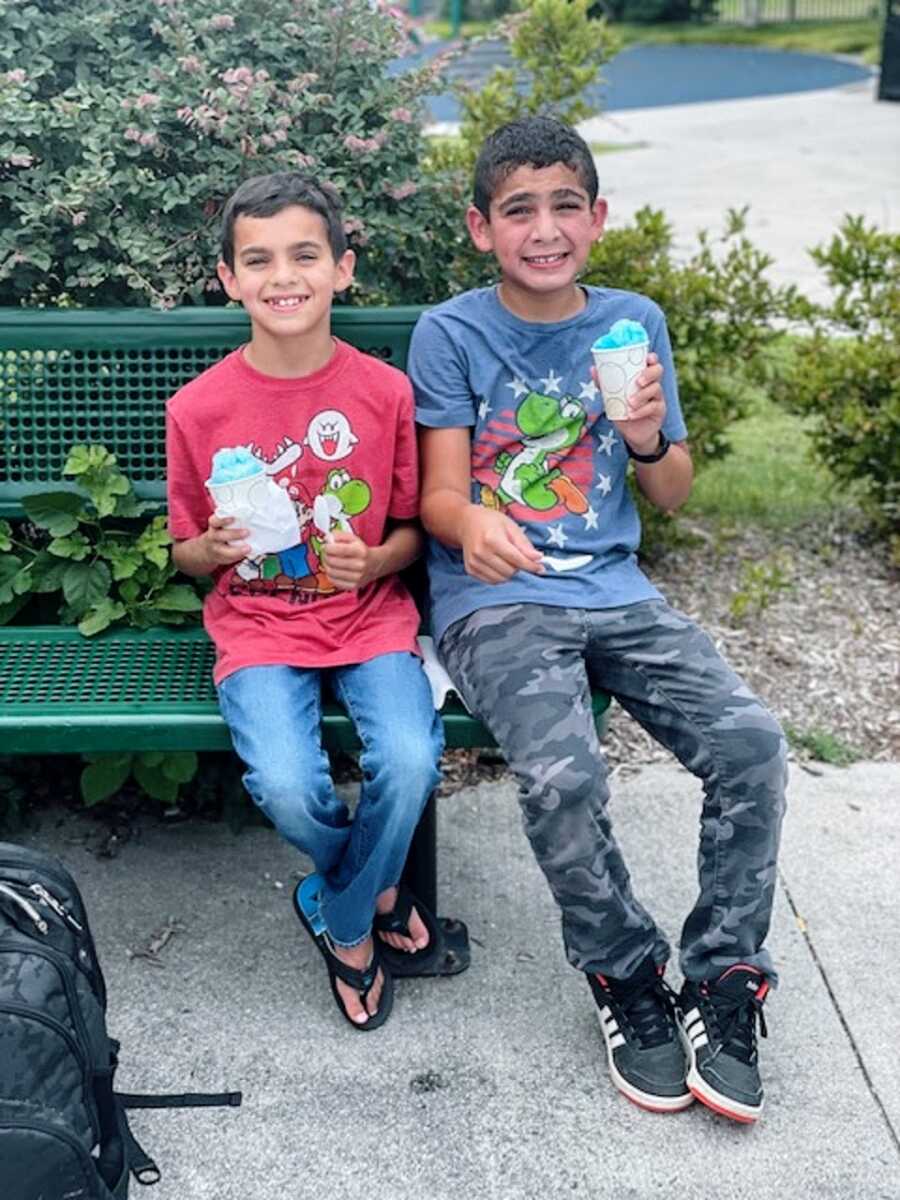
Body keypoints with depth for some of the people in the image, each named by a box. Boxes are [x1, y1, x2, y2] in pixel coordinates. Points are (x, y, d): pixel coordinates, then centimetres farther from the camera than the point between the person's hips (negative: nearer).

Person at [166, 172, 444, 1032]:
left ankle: (343, 924, 7)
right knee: (287, 786, -26)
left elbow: (413, 528, 7)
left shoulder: (385, 391, -4)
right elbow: (185, 553, 7)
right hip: (256, 627, 0)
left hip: (368, 616, 1)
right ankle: (378, 893, 11)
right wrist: (216, 547, -16)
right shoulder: (198, 408, -5)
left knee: (410, 760, -26)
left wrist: (374, 561, -14)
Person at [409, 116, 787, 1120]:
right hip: (495, 602, -3)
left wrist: (650, 437, -9)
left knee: (750, 742, -19)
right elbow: (439, 493, -6)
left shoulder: (634, 322, 10)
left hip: (614, 593, 4)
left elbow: (673, 494, 15)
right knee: (563, 775, -29)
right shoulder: (451, 335, 0)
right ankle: (628, 979, -1)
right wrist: (474, 524, -30)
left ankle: (722, 985, 0)